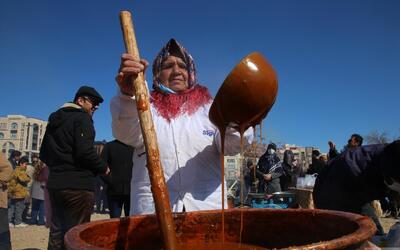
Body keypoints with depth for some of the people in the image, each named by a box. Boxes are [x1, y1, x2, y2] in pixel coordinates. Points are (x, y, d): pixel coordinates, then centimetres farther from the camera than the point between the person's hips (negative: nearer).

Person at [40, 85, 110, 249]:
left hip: (55, 183, 8)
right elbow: (85, 151, -20)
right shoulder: (82, 118, -8)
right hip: (78, 185, -8)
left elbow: (44, 154, 20)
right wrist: (103, 168, -6)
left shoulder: (55, 119, 17)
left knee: (56, 233, 13)